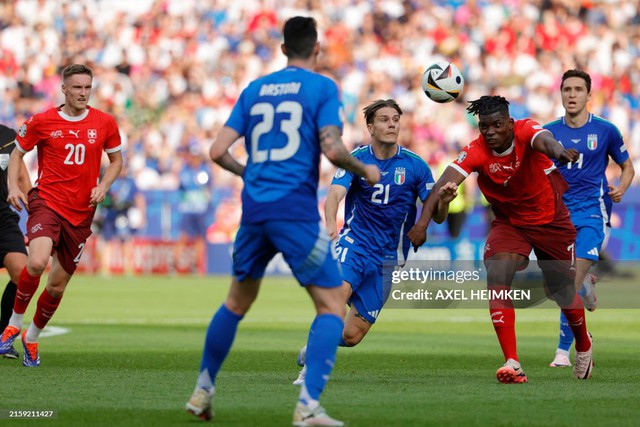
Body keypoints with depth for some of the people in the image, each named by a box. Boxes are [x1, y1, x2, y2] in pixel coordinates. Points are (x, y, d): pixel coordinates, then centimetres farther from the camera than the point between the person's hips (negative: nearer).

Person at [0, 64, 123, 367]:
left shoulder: (105, 123, 3)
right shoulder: (42, 122, -1)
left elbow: (116, 160, 17)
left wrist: (103, 186, -1)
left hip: (81, 212, 3)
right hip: (46, 202, -3)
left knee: (58, 285, 6)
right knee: (37, 262, -28)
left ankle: (32, 338, 30)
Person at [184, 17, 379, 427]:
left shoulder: (254, 89, 13)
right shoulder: (322, 88, -1)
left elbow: (219, 151, 9)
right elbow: (332, 149, -13)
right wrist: (365, 171, 6)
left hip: (254, 208, 5)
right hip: (296, 209, -5)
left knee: (237, 302, 23)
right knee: (333, 305, -1)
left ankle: (202, 392, 29)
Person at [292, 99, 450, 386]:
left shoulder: (415, 166, -2)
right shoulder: (356, 159, -5)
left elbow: (437, 216, -1)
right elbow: (335, 194, -21)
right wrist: (330, 223, -43)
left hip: (389, 256, 2)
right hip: (355, 243, -2)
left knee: (352, 335, -1)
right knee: (338, 292, -33)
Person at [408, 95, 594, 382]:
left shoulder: (525, 131, -24)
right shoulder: (476, 151, -20)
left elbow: (543, 140, -47)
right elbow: (448, 179, -33)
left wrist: (558, 152, -72)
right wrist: (423, 220, -49)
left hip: (551, 219, -1)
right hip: (508, 223, 1)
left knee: (564, 291, 7)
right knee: (497, 276, -24)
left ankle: (583, 345, 41)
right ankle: (512, 363, -25)